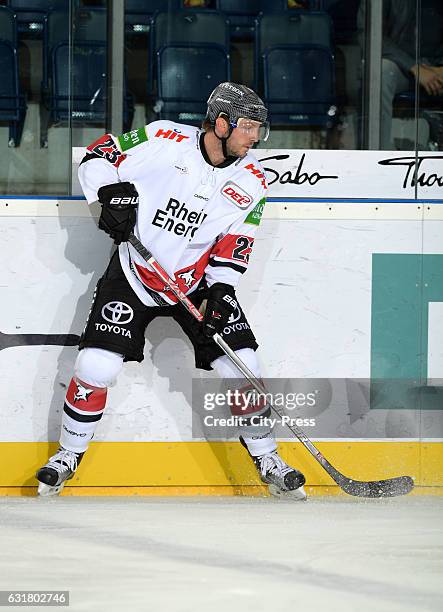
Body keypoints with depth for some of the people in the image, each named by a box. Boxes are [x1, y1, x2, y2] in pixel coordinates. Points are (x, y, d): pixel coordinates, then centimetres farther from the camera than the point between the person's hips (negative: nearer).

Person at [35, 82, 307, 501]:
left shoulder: (251, 182, -5)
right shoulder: (165, 141, -16)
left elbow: (235, 244, -3)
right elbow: (99, 156, -8)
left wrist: (221, 289, -17)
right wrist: (111, 192, -25)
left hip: (198, 281, 3)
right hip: (134, 273, -3)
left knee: (241, 366, -5)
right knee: (96, 366, -11)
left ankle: (266, 458, 13)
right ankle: (68, 454, 10)